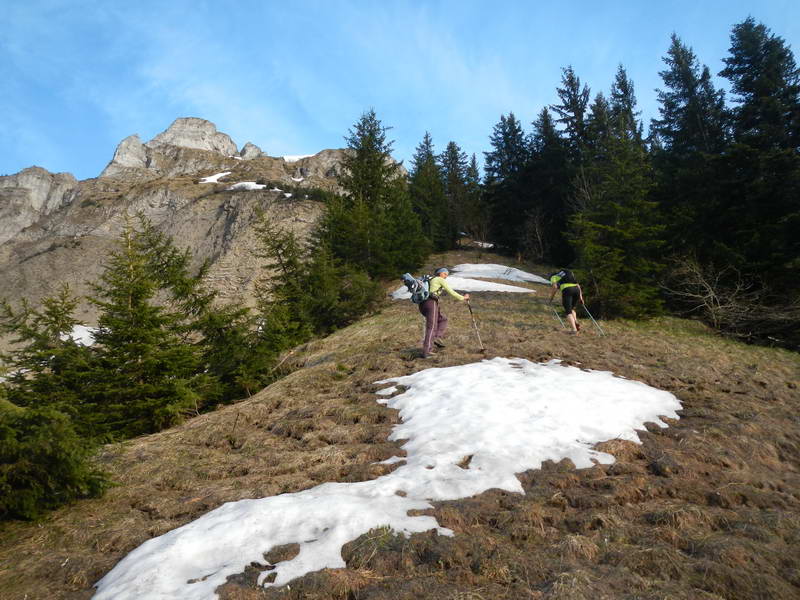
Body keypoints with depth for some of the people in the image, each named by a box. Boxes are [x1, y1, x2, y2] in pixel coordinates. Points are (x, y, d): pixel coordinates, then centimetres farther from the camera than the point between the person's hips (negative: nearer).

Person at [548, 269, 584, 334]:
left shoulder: (553, 277, 22)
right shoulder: (569, 274, 38)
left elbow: (555, 287, 3)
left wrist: (551, 298, 9)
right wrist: (580, 296, 23)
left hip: (567, 290, -5)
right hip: (576, 289, 5)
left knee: (568, 312, 0)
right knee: (571, 309, 22)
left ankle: (574, 329, -13)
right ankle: (575, 322, -1)